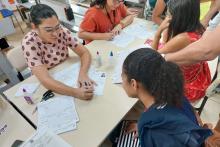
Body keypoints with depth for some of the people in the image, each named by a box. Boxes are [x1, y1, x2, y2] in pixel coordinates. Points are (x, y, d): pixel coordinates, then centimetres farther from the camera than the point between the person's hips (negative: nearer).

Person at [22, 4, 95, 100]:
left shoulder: (62, 31, -16)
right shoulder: (29, 43, -25)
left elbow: (84, 52, -14)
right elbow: (45, 80, -33)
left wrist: (83, 73, -33)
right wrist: (75, 92, -46)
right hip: (48, 86, -4)